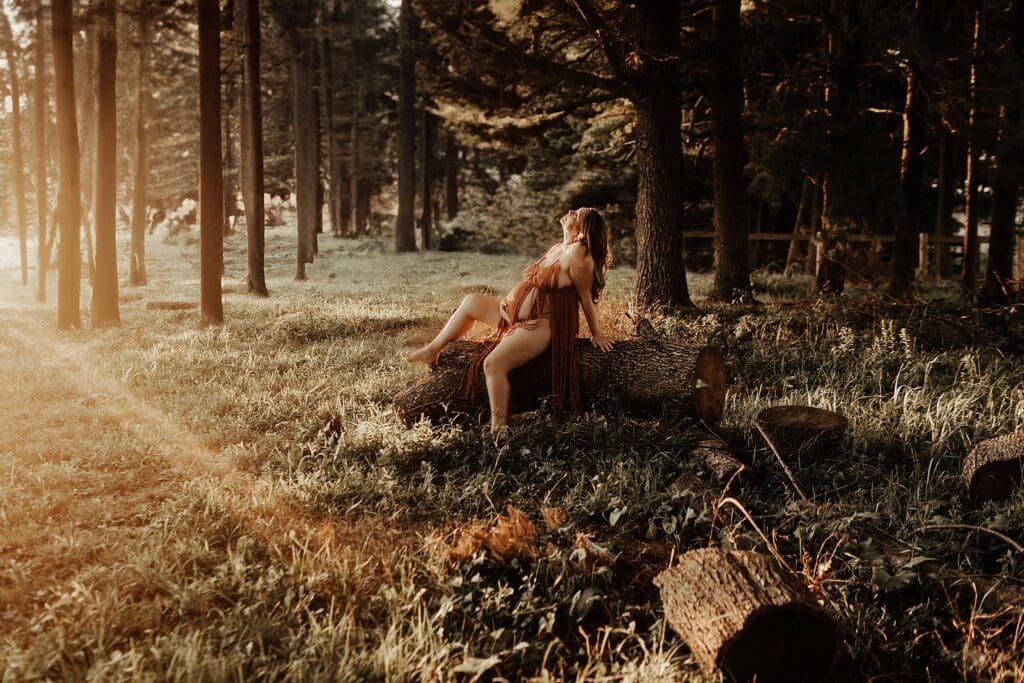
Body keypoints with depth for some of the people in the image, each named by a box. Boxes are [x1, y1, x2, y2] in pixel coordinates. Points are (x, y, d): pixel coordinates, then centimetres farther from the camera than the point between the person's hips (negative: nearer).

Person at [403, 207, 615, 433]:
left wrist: (597, 334, -10)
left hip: (540, 326, -10)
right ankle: (432, 351, 27)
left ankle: (498, 428, -23)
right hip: (515, 315, 10)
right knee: (471, 301, 18)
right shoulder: (557, 247, 9)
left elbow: (586, 296, -15)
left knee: (493, 364, -28)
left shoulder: (577, 253, -19)